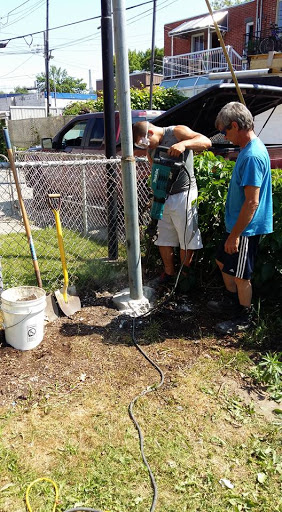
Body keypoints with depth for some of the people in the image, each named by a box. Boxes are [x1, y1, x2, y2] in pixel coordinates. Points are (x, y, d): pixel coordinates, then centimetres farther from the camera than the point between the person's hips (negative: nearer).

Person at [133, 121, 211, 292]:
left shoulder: (177, 132, -6)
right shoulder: (151, 150, 13)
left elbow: (206, 141, -16)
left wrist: (184, 144, -33)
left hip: (184, 195, -7)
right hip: (163, 197, 7)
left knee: (187, 241, 2)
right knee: (164, 240, 12)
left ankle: (185, 277, 17)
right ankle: (169, 275, 28)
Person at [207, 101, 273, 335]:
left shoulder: (252, 156, -25)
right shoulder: (250, 148, 7)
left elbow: (252, 202, -27)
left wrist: (235, 235, -22)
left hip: (246, 229, -10)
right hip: (237, 224, 10)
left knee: (240, 275, 5)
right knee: (223, 262, 23)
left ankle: (244, 318, 26)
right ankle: (232, 303, 42)